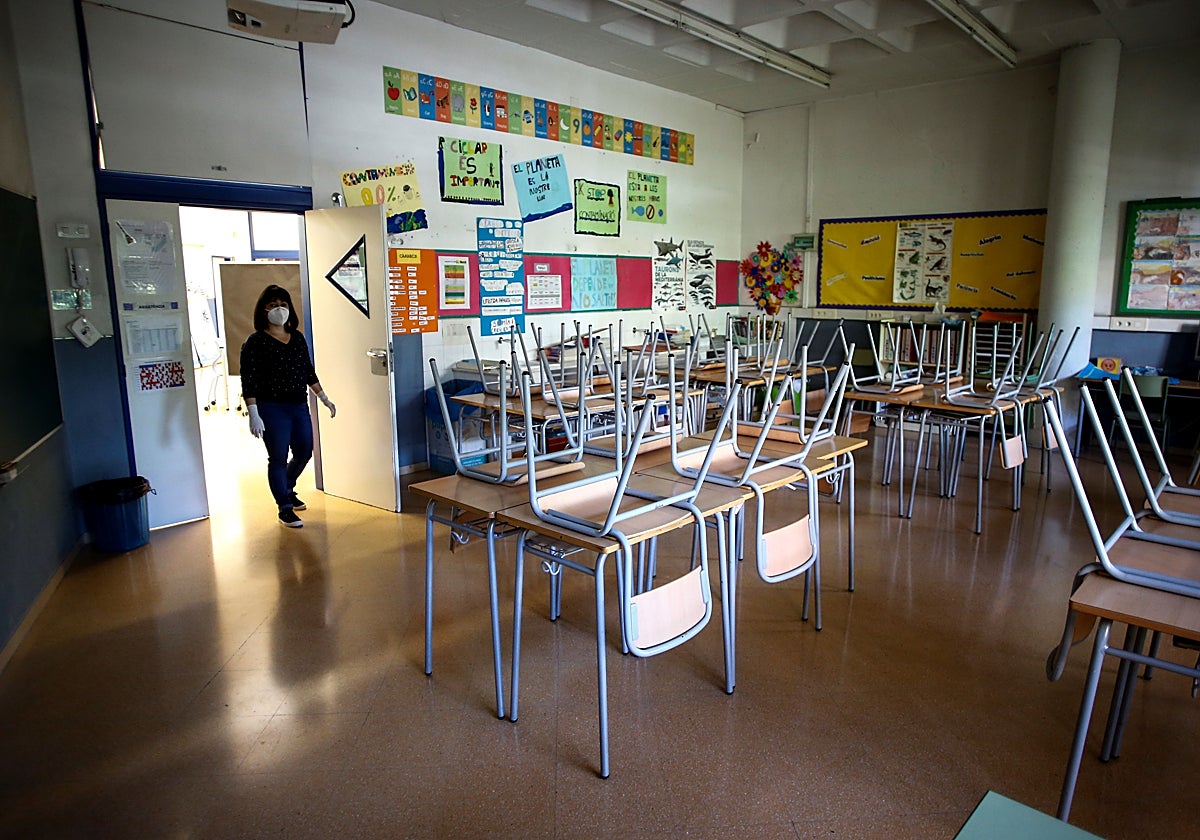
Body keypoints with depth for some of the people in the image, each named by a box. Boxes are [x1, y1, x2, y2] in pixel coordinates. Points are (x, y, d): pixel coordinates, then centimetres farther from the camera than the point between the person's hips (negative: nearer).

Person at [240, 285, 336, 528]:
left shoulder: (298, 338, 9)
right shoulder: (255, 342, -8)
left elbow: (309, 372, 17)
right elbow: (249, 382, -12)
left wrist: (324, 398, 17)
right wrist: (254, 415, -19)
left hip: (299, 407, 6)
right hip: (272, 409, -6)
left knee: (304, 453, 14)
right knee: (278, 458, 2)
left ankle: (286, 489, 41)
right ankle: (285, 508, 17)